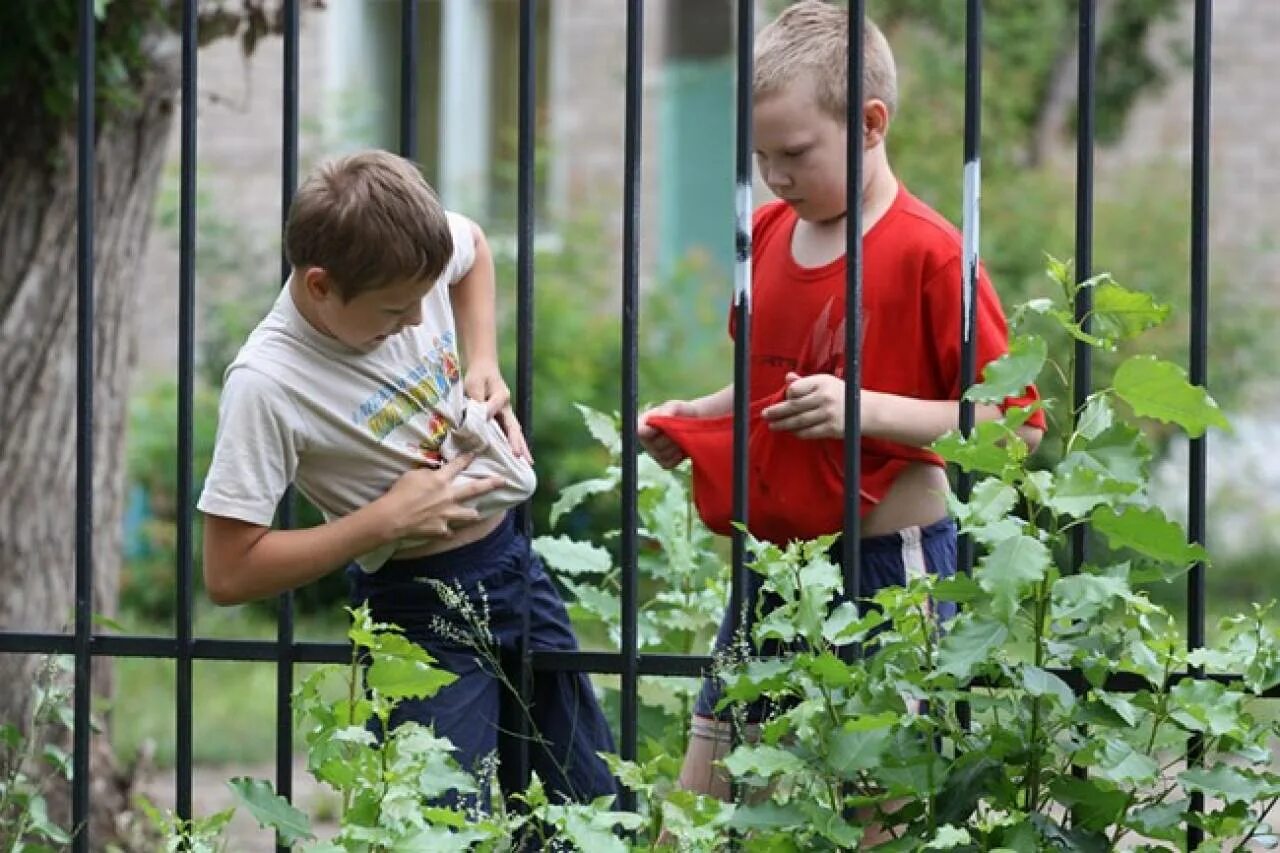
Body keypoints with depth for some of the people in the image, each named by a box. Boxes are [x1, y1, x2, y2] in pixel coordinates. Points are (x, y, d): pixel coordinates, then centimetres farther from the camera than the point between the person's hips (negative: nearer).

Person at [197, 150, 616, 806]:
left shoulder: (409, 260, -9)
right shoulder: (266, 384, -25)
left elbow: (473, 244, 19)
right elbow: (230, 574, -23)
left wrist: (484, 362, 2)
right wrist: (387, 520, -22)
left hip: (513, 555, 7)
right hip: (422, 604, -7)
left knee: (593, 804, 14)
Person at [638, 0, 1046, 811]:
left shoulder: (927, 253, -16)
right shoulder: (766, 234, 6)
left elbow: (1018, 424, -17)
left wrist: (871, 410, -25)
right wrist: (694, 418, 3)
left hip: (888, 560, -7)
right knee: (696, 816, 7)